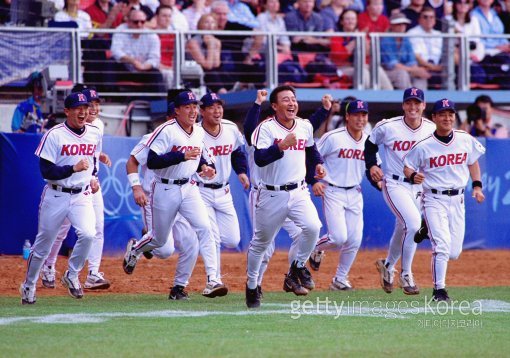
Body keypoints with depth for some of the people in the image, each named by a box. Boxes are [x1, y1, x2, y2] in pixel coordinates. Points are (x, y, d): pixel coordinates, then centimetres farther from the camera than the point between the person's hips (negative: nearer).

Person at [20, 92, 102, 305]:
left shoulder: (94, 133, 4)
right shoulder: (54, 135, -13)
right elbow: (46, 171, -17)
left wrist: (92, 177, 9)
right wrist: (74, 169, -27)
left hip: (81, 196, 3)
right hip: (55, 197, -3)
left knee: (88, 234, -21)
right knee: (43, 245, 7)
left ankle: (72, 276, 1)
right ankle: (29, 286, 27)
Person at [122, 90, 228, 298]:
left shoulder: (199, 132, 4)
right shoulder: (166, 131, -18)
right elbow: (152, 162, -23)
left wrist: (204, 166, 0)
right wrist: (182, 156, -29)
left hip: (189, 188, 5)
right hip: (165, 190, -5)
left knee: (204, 228, -16)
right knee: (159, 239, 12)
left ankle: (213, 280, -19)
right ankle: (134, 249, 47)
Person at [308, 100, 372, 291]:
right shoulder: (333, 137, -12)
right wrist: (314, 181, -17)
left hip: (355, 194, 5)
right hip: (333, 192, -5)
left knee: (354, 240, 1)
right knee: (339, 237, -17)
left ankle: (340, 279, 19)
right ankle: (317, 249, 17)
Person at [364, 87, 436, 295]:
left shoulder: (432, 129, -3)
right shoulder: (387, 127, -11)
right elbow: (371, 144, 7)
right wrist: (371, 165, -6)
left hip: (419, 186, 4)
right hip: (395, 184, -4)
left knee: (404, 230, 15)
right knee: (413, 223, -22)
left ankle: (388, 265, 43)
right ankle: (406, 274, -9)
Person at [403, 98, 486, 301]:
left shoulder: (466, 140, 2)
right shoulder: (424, 146, -9)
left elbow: (472, 162, 18)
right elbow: (408, 167, 0)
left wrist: (477, 186, 8)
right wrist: (413, 176, -23)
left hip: (457, 200, 4)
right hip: (434, 199, -4)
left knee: (454, 252, 6)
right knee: (442, 246, -17)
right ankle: (439, 290, -7)